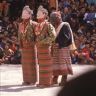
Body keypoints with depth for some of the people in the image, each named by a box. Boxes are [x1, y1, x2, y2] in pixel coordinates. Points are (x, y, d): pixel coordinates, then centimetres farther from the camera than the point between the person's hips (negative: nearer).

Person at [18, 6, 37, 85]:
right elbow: (19, 35, 15)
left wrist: (33, 42, -12)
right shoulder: (21, 25, 9)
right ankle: (26, 80, 13)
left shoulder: (33, 24, -7)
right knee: (25, 63, 7)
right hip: (24, 46, 5)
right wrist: (20, 43, 7)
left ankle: (33, 80, 4)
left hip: (31, 46, -5)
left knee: (32, 63, -1)